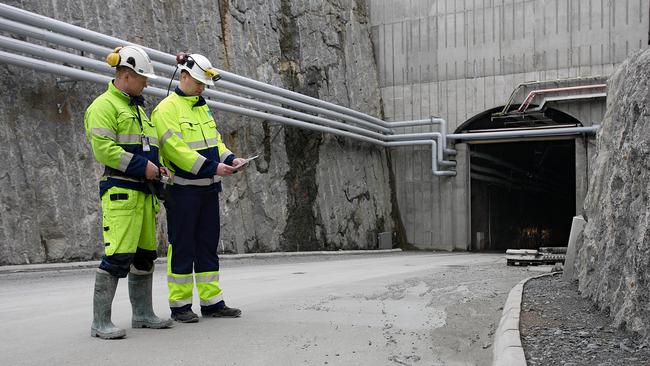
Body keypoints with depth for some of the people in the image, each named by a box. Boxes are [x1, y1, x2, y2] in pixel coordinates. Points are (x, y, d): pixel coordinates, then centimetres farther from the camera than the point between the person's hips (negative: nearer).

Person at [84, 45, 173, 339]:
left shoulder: (138, 108, 23)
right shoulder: (104, 106, -5)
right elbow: (103, 149, -16)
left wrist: (157, 166, 10)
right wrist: (142, 165, -17)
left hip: (143, 190, 9)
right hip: (119, 190, -9)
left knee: (145, 255, 12)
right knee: (117, 256, -13)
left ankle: (142, 314, 23)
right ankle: (100, 323, -4)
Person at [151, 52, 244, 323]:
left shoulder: (202, 107, 16)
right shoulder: (166, 108, -9)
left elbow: (215, 139, 20)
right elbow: (176, 149, -19)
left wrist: (230, 159, 0)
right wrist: (212, 167, -24)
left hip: (208, 188, 8)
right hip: (183, 189, -7)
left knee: (208, 245, 10)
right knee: (182, 247, 0)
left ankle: (212, 302, 18)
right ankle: (179, 305, 11)